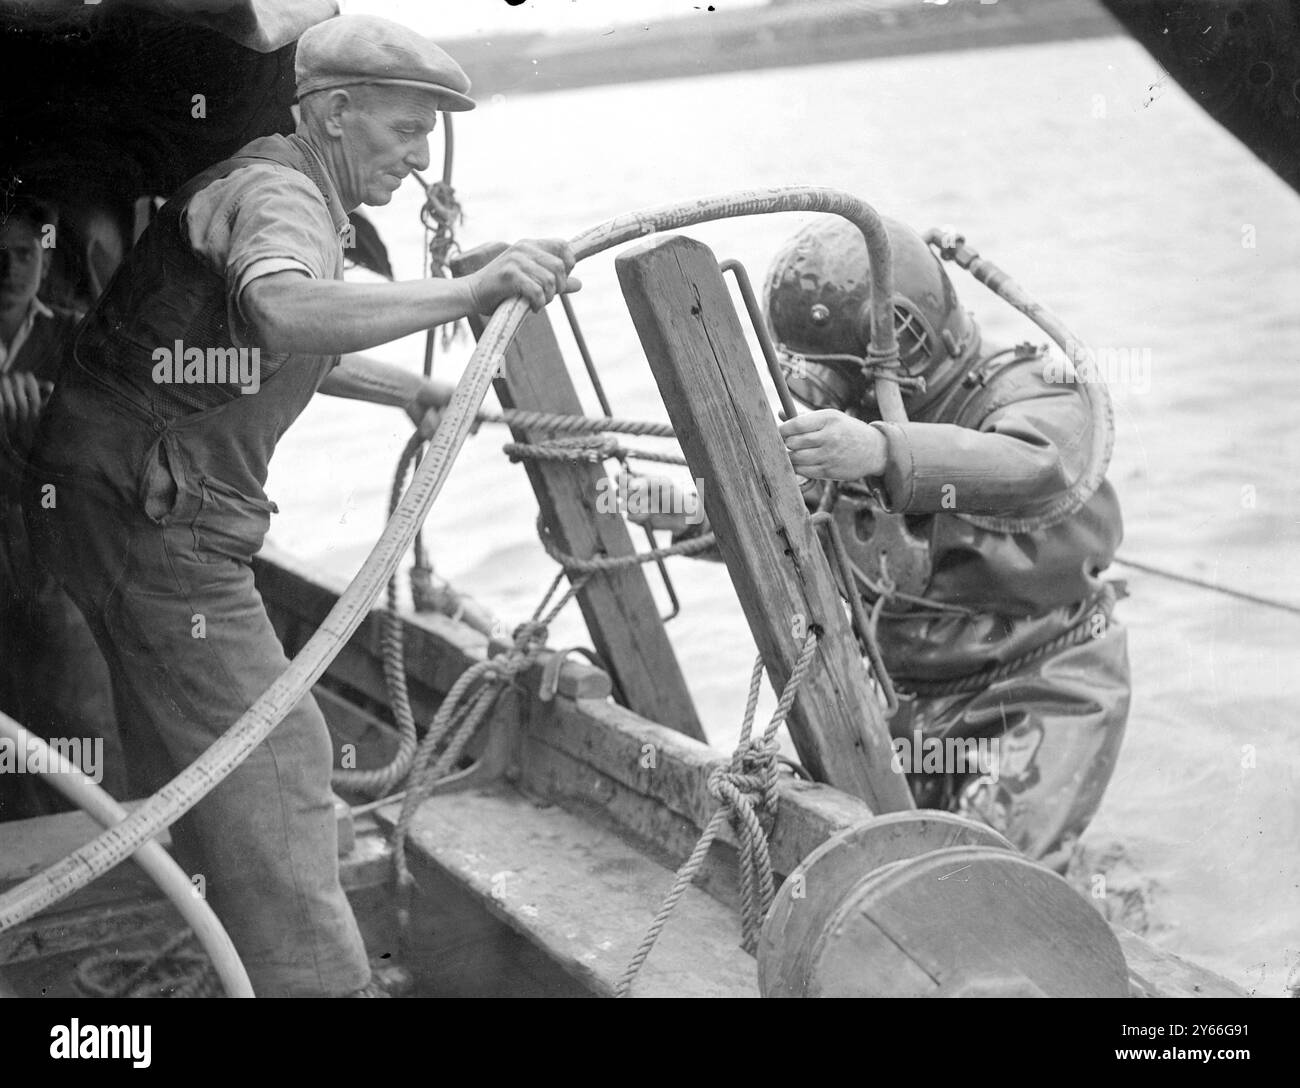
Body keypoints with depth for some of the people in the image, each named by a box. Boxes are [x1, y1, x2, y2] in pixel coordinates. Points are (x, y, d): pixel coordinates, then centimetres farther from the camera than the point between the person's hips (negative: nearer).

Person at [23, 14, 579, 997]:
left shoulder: (301, 195, 16)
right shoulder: (276, 192, -17)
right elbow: (289, 315, -42)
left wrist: (402, 389, 21)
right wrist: (469, 292, -50)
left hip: (158, 503, 10)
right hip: (147, 509, -10)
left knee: (191, 748, 18)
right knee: (267, 758, -11)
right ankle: (318, 980, -9)